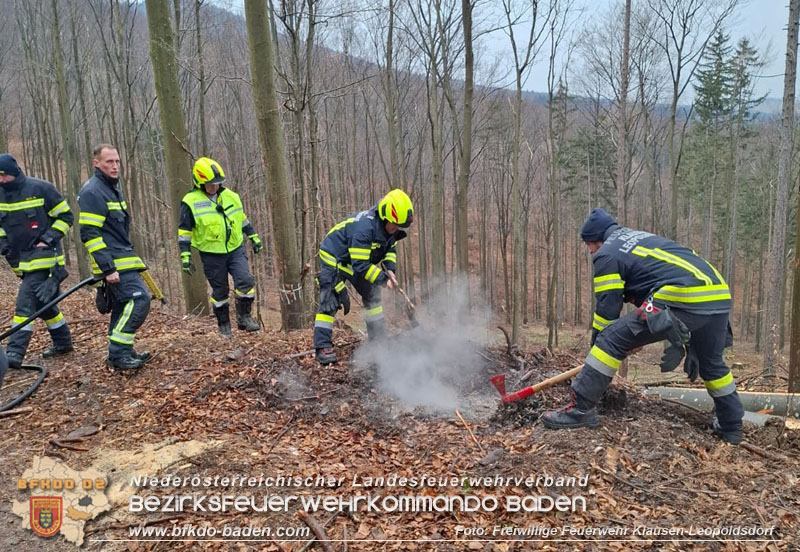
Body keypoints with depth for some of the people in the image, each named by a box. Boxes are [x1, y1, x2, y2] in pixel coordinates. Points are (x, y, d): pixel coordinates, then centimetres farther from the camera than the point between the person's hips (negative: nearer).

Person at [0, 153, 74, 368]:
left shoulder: (41, 188, -11)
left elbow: (65, 216, -6)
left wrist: (48, 239, -14)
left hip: (43, 257, -7)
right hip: (21, 260, 7)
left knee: (25, 304, -14)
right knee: (43, 302, 15)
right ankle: (63, 342, 28)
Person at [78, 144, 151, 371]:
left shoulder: (113, 187, 16)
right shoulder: (92, 192, -14)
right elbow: (90, 235, -19)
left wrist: (129, 256, 24)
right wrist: (107, 268, -23)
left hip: (121, 258, 10)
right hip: (113, 262, -10)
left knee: (123, 305, 12)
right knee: (139, 299, -16)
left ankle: (119, 353, 21)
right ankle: (119, 354, -9)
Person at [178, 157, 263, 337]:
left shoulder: (230, 196, 5)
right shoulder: (191, 202, -9)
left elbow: (242, 219, 18)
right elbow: (184, 231, -6)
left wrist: (254, 237, 18)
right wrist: (185, 256, -10)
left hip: (236, 250, 3)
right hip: (212, 255, -3)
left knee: (246, 281, -11)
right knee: (219, 291, 6)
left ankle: (244, 317, 7)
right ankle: (224, 325, 23)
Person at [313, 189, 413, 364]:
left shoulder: (387, 226, -11)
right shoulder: (364, 228, -37)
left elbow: (390, 249, 6)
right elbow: (361, 265, -36)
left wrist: (390, 269, -11)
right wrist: (383, 279, -32)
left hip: (356, 262, 9)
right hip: (334, 259, -9)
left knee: (372, 296, 9)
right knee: (329, 301, -15)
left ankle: (378, 339, 19)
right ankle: (323, 347, -12)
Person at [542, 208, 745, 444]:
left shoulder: (607, 255, 5)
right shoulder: (641, 239, 30)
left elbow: (607, 310, 3)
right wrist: (638, 336, 41)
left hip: (684, 298, -9)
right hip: (720, 294, 9)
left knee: (610, 340, -4)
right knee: (712, 363, 31)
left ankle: (580, 410, -4)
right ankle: (731, 426, 41)